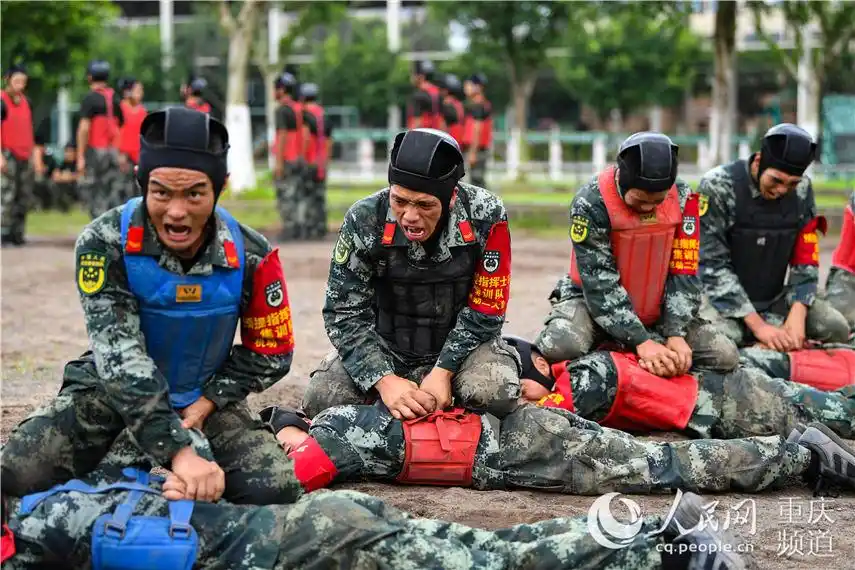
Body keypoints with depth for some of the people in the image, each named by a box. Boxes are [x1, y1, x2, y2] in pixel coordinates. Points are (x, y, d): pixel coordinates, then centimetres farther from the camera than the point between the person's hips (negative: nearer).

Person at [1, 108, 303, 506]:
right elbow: (120, 355, -31)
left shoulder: (251, 257, -17)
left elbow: (269, 353, -1)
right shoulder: (105, 242, -24)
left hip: (203, 394, 2)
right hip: (112, 387, -2)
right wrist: (178, 451, -40)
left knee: (273, 491, -20)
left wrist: (207, 403, -16)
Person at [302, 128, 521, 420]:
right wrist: (384, 380, -29)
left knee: (496, 394, -30)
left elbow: (485, 309, -13)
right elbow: (345, 314, -17)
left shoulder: (485, 215, -20)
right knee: (320, 400, -22)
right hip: (384, 346, 1)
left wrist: (443, 372, -22)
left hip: (461, 343, 0)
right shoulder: (364, 220, -19)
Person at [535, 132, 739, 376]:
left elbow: (684, 272, -9)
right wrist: (641, 342, -31)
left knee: (725, 356, -12)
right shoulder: (591, 202, -24)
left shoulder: (682, 198, -11)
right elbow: (600, 283, -25)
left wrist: (676, 334, -22)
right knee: (560, 348, -35)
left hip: (656, 308, 4)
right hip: (592, 299, -4)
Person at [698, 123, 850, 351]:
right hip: (722, 298, -5)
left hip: (773, 299, 5)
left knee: (836, 327, -15)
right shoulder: (719, 186, -17)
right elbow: (713, 264, -18)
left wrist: (797, 315, -16)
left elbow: (805, 260, 0)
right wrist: (757, 325, -22)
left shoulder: (802, 190, -2)